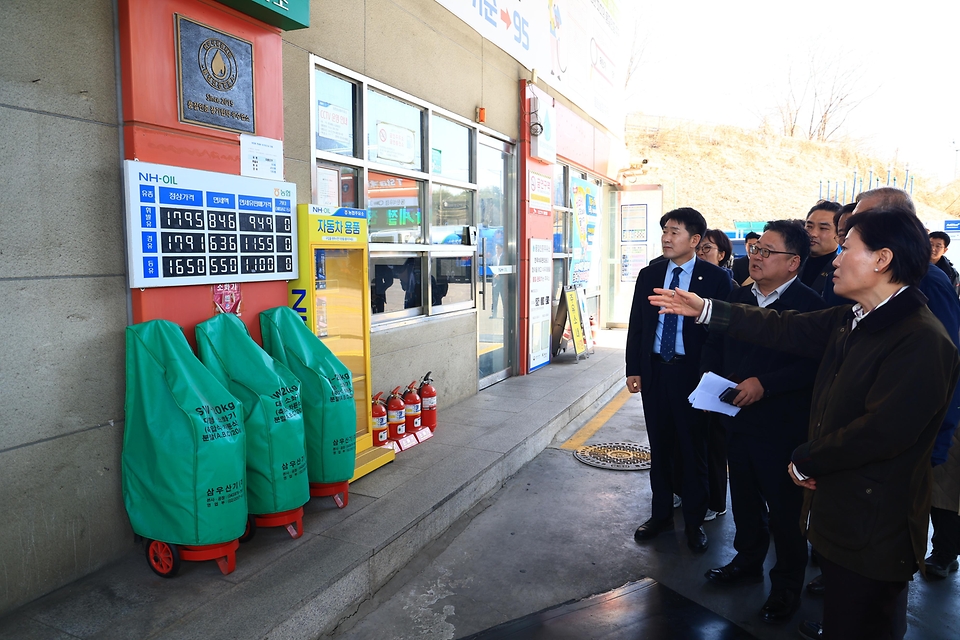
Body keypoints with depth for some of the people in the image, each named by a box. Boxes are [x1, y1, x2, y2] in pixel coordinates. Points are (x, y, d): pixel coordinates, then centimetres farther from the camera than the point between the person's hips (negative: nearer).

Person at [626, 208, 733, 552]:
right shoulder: (648, 275, 6)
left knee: (694, 449, 8)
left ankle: (694, 521, 25)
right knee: (659, 446, 14)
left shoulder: (715, 278, -6)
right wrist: (633, 369, 4)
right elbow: (636, 325, 8)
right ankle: (661, 514, 30)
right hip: (654, 369, 4)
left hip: (692, 372, -4)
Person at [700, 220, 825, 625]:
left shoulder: (810, 305, -13)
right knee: (744, 497, 21)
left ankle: (787, 586, 26)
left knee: (784, 507, 7)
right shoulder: (738, 297, 8)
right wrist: (712, 375, -4)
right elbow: (714, 344, 13)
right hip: (737, 418, 6)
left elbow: (813, 364, -22)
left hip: (782, 425, -6)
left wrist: (764, 384, -26)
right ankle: (748, 561, 42)